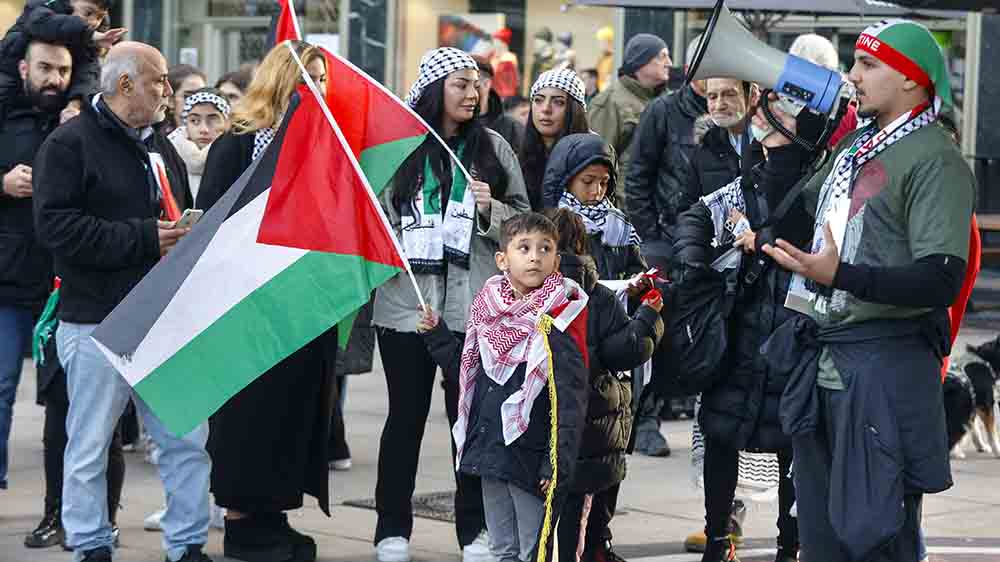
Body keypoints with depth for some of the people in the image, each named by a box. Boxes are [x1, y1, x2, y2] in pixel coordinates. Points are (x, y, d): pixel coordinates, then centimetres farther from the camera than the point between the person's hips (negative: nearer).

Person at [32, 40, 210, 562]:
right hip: (97, 323, -6)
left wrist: (186, 236, 5)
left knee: (188, 439, 5)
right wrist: (143, 239, -18)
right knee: (89, 447, 1)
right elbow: (56, 226, -17)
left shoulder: (160, 147, 17)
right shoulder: (69, 144, -6)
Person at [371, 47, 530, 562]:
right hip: (406, 302, -1)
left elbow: (525, 223, 9)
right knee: (406, 415, 7)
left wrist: (491, 209, -9)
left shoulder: (493, 148, 7)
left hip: (474, 306, 1)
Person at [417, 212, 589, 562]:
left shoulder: (557, 323, -12)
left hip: (531, 460, -7)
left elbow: (570, 401, -15)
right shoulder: (489, 313, 7)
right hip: (491, 454, 7)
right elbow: (465, 372, 21)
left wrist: (558, 464, -19)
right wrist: (436, 335, 10)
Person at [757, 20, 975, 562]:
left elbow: (941, 280, -22)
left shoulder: (934, 159, -12)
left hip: (884, 370, -9)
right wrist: (780, 150, 14)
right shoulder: (855, 146, 15)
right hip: (821, 365, 9)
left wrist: (842, 275, -32)